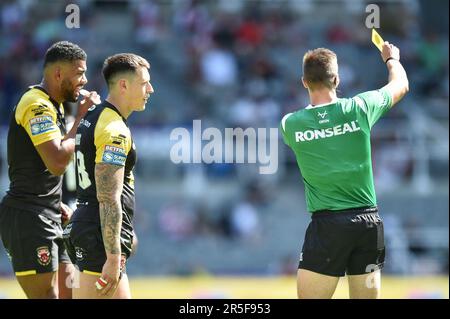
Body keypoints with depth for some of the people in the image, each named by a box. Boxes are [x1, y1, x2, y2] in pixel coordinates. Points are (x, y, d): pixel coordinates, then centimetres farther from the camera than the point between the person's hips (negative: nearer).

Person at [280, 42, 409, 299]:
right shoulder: (359, 108, -3)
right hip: (369, 220, 2)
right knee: (367, 296, 8)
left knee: (309, 296, -1)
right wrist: (392, 59, 38)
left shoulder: (290, 124, -5)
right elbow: (401, 85, 18)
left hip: (327, 223, -2)